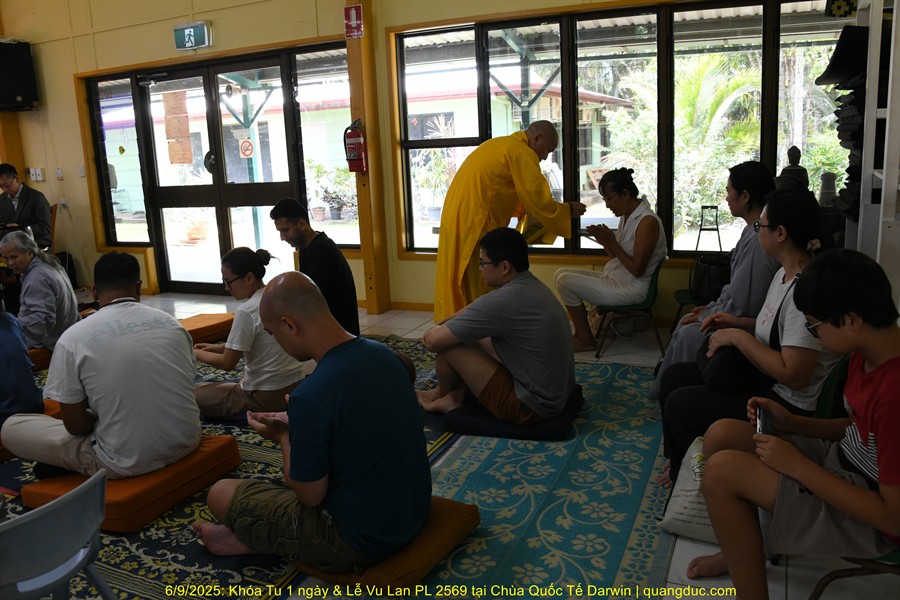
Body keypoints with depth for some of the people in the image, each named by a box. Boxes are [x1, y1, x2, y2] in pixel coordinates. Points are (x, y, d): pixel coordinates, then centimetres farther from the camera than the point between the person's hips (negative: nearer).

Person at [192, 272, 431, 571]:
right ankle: (251, 534, 26)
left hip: (362, 538, -7)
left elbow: (310, 496, -15)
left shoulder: (310, 395, -29)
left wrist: (283, 437, 0)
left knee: (220, 494, 6)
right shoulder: (383, 353, -4)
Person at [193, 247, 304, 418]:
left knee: (195, 394, 5)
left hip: (266, 397, -9)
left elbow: (227, 363, -12)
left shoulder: (246, 311, -21)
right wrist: (217, 347, 12)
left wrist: (194, 353, 3)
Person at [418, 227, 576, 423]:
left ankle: (444, 395, 25)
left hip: (532, 406, -9)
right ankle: (457, 395, 21)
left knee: (447, 345, -4)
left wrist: (435, 330, 6)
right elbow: (475, 310, 20)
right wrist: (441, 325, 13)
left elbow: (433, 341, -16)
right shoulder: (531, 286, 3)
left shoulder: (501, 301, -26)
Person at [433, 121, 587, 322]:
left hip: (457, 220, 9)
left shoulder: (501, 145, 21)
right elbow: (538, 201, -11)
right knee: (485, 292, -1)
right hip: (475, 225, -9)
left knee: (460, 284, 14)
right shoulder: (521, 152, -9)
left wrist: (526, 209, 23)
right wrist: (568, 210, 4)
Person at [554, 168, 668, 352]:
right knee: (561, 274, 7)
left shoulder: (648, 221, -20)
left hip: (631, 289, -10)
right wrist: (604, 241, -5)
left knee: (565, 281, -16)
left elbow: (637, 269, -22)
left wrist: (612, 243, -17)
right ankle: (580, 332, 10)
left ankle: (586, 339, -2)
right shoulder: (626, 216, 8)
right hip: (614, 278, 10)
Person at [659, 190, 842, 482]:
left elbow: (793, 376, -30)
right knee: (674, 377, 9)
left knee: (679, 404, -12)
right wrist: (737, 322, 3)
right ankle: (678, 466, 25)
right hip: (762, 376, 10)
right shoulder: (785, 273, 4)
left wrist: (738, 337, -23)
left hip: (789, 402, -10)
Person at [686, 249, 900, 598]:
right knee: (721, 436, 4)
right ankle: (739, 552, 25)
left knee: (722, 471, -21)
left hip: (868, 518, -9)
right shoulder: (868, 352, -4)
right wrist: (792, 423, -2)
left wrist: (798, 465, -23)